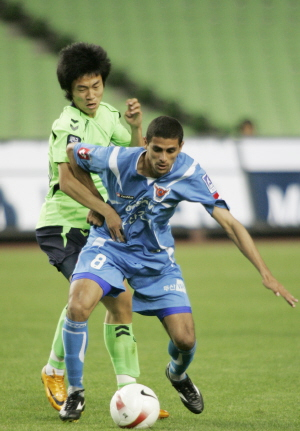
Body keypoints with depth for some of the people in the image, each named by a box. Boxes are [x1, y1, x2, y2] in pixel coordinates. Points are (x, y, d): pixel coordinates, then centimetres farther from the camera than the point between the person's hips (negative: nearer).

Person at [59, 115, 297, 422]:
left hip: (155, 256, 1)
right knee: (78, 307, -29)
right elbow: (72, 152, -3)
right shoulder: (115, 160, -23)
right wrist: (102, 207, -9)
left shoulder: (188, 173, -22)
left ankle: (177, 374, 35)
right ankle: (75, 392, -8)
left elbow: (229, 222, -22)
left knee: (185, 339, -5)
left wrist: (265, 274, -29)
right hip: (109, 245, -1)